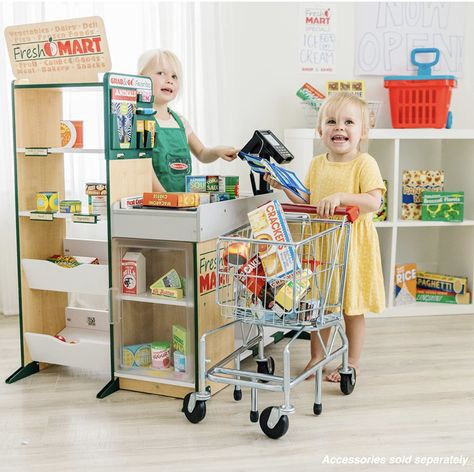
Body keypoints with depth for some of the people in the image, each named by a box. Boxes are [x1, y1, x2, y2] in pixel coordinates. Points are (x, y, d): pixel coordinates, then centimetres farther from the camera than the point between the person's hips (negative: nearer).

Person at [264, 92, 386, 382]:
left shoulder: (364, 163, -11)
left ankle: (353, 362, 23)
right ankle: (317, 356, 30)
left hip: (352, 244, -5)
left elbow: (374, 202, -22)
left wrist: (340, 197, -33)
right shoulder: (316, 164, 7)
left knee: (352, 306, 8)